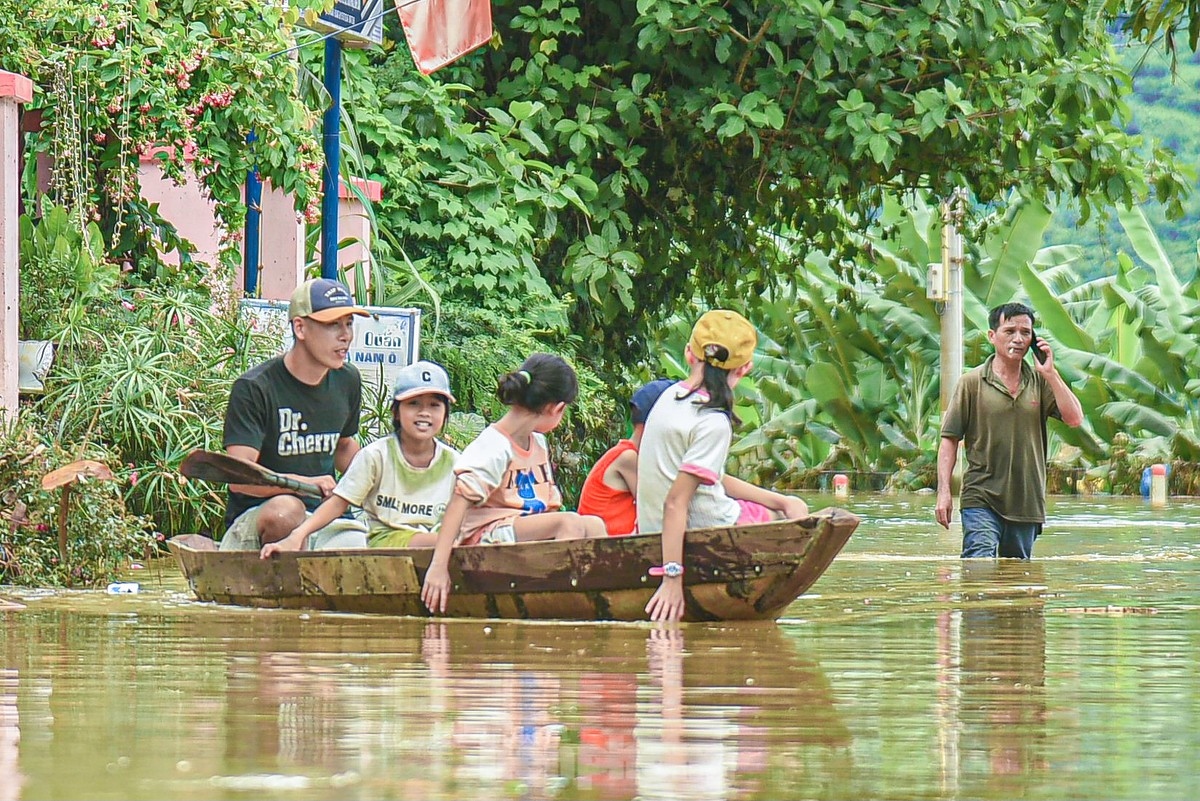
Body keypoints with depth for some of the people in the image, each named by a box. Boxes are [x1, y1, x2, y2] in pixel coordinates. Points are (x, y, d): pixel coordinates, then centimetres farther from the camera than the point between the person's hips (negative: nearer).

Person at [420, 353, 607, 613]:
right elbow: (459, 502, -23)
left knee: (594, 524, -7)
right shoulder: (493, 448, -15)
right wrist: (439, 567, -31)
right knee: (571, 522, -26)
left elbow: (549, 504, 20)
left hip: (528, 528, 9)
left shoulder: (539, 444, 13)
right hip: (486, 533, -9)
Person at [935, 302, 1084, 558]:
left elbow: (1074, 419, -2)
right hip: (982, 500, -4)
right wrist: (944, 492, -7)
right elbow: (950, 439, 1)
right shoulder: (972, 383, 1)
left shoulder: (1040, 382, 9)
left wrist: (1050, 373, -6)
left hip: (1027, 503, 4)